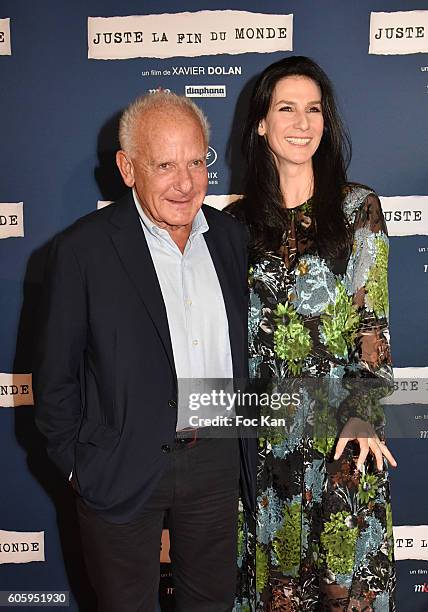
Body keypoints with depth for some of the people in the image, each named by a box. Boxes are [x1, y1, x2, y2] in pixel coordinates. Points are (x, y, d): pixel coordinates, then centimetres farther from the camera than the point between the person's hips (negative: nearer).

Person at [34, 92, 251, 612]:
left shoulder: (231, 236, -1)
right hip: (124, 469, -4)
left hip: (216, 460, 4)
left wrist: (240, 439, 9)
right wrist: (77, 463, -6)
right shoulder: (83, 248, -15)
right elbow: (55, 374, -9)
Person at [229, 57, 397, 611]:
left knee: (342, 567, 9)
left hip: (337, 426, -2)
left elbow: (373, 322, -5)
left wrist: (363, 415, -15)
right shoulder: (239, 220, 4)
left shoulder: (357, 208, -2)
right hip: (259, 427, 2)